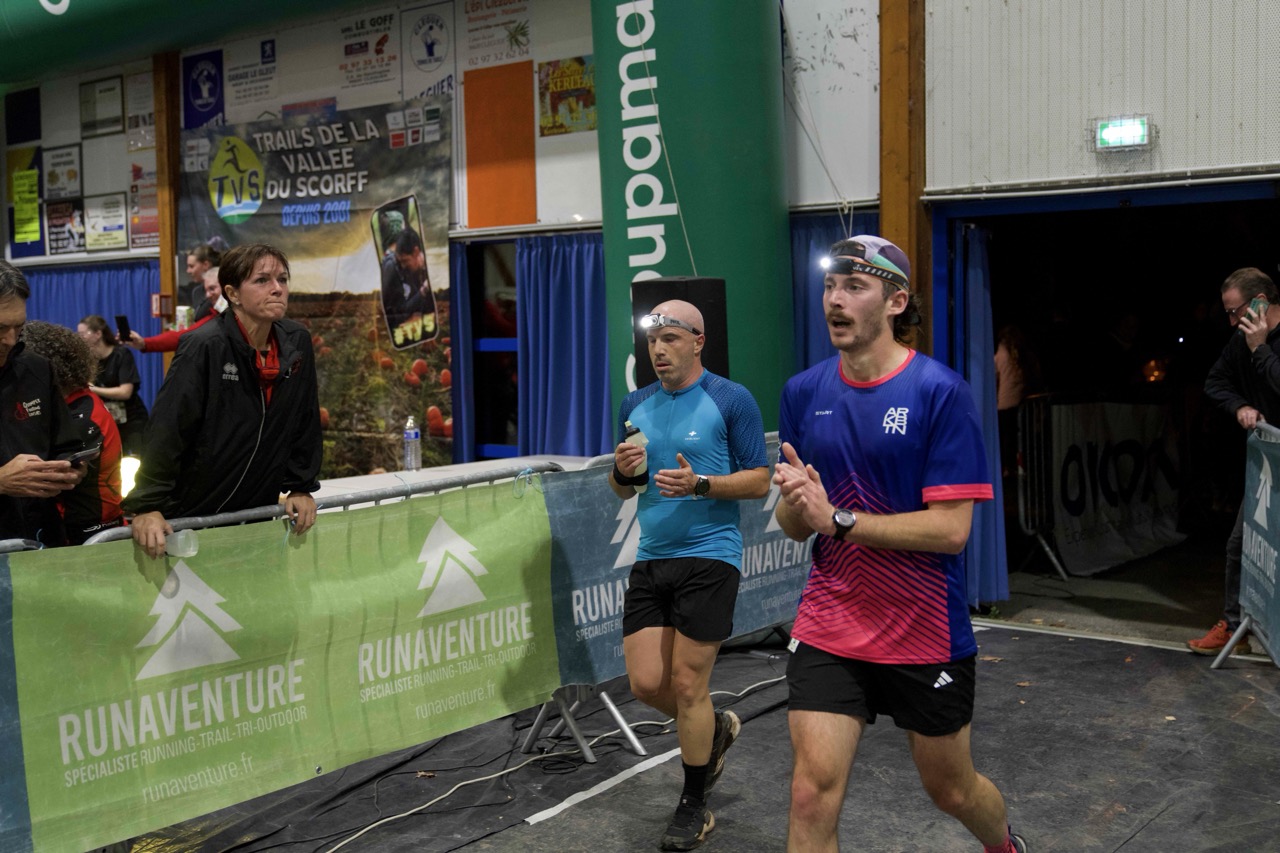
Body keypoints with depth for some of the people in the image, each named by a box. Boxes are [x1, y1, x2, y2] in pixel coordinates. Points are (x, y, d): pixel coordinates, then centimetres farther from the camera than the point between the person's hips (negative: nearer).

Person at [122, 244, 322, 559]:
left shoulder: (297, 343, 0)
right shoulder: (204, 346, -17)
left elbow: (306, 421, 8)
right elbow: (167, 430, -20)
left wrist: (301, 488, 7)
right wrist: (147, 507, -23)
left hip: (258, 515, 5)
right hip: (191, 517, -5)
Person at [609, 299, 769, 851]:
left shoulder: (731, 400, -6)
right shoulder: (635, 406, 11)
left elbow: (760, 480, -6)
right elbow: (622, 490, 18)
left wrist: (699, 484, -21)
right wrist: (624, 471, -6)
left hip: (708, 557, -6)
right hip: (651, 559, 6)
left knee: (686, 683, -2)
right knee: (646, 683, 3)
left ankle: (694, 807, 17)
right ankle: (717, 729, 35)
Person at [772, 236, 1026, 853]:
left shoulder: (941, 391, -14)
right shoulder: (804, 392, 0)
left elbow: (951, 528, -19)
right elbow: (794, 525, 7)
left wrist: (836, 518, -22)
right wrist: (795, 505, -17)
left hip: (926, 634, -3)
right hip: (827, 632, 3)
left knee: (951, 789, 18)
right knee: (812, 794, -7)